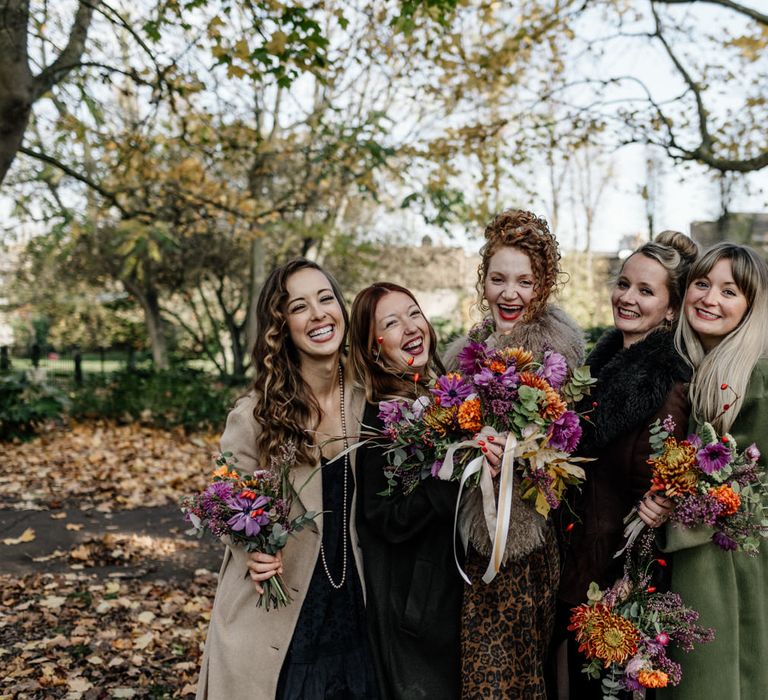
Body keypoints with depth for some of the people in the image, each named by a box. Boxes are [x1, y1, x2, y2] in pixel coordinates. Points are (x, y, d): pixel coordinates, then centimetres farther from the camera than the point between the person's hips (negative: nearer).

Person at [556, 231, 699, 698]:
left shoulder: (668, 388, -20)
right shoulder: (604, 361, 3)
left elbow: (650, 498, -18)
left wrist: (628, 585, -16)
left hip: (613, 574, -7)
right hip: (576, 567, 7)